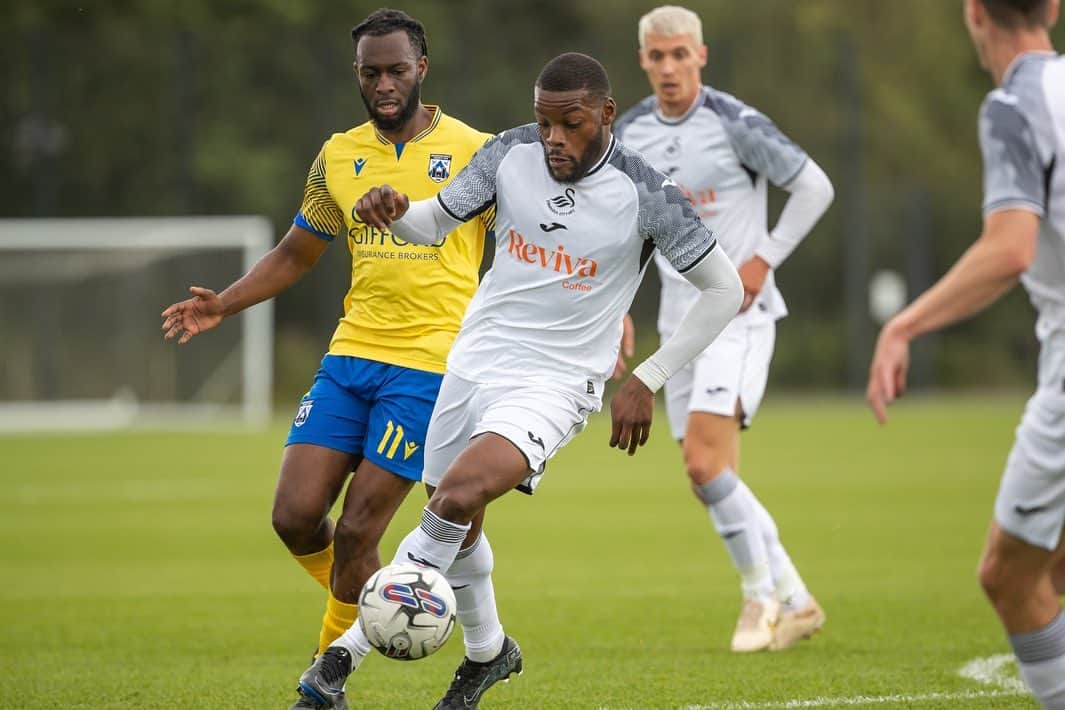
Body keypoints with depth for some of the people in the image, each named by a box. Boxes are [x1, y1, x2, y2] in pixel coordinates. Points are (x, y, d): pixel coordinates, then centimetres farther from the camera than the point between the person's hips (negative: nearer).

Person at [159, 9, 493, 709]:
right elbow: (295, 255, 20)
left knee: (356, 531, -9)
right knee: (296, 516, -5)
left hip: (427, 365, -5)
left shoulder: (474, 153, -2)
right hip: (350, 355, 5)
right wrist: (223, 305, 6)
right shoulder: (339, 156, 10)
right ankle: (373, 602, 25)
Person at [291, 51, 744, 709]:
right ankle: (488, 651, 48)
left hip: (553, 383, -5)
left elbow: (725, 289, -8)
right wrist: (396, 208, -20)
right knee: (457, 528, 18)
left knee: (458, 497, -28)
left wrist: (647, 381, -9)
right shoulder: (511, 153, -7)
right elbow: (436, 222, 5)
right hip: (473, 364, 5)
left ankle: (347, 651, -19)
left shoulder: (646, 195, -17)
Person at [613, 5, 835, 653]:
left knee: (706, 462, -19)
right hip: (680, 319, 6)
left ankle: (761, 591, -1)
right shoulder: (630, 133, 6)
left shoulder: (734, 124, -12)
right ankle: (795, 601, 17)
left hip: (740, 313, -6)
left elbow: (815, 187, -7)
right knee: (715, 480, 5)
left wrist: (763, 261, -11)